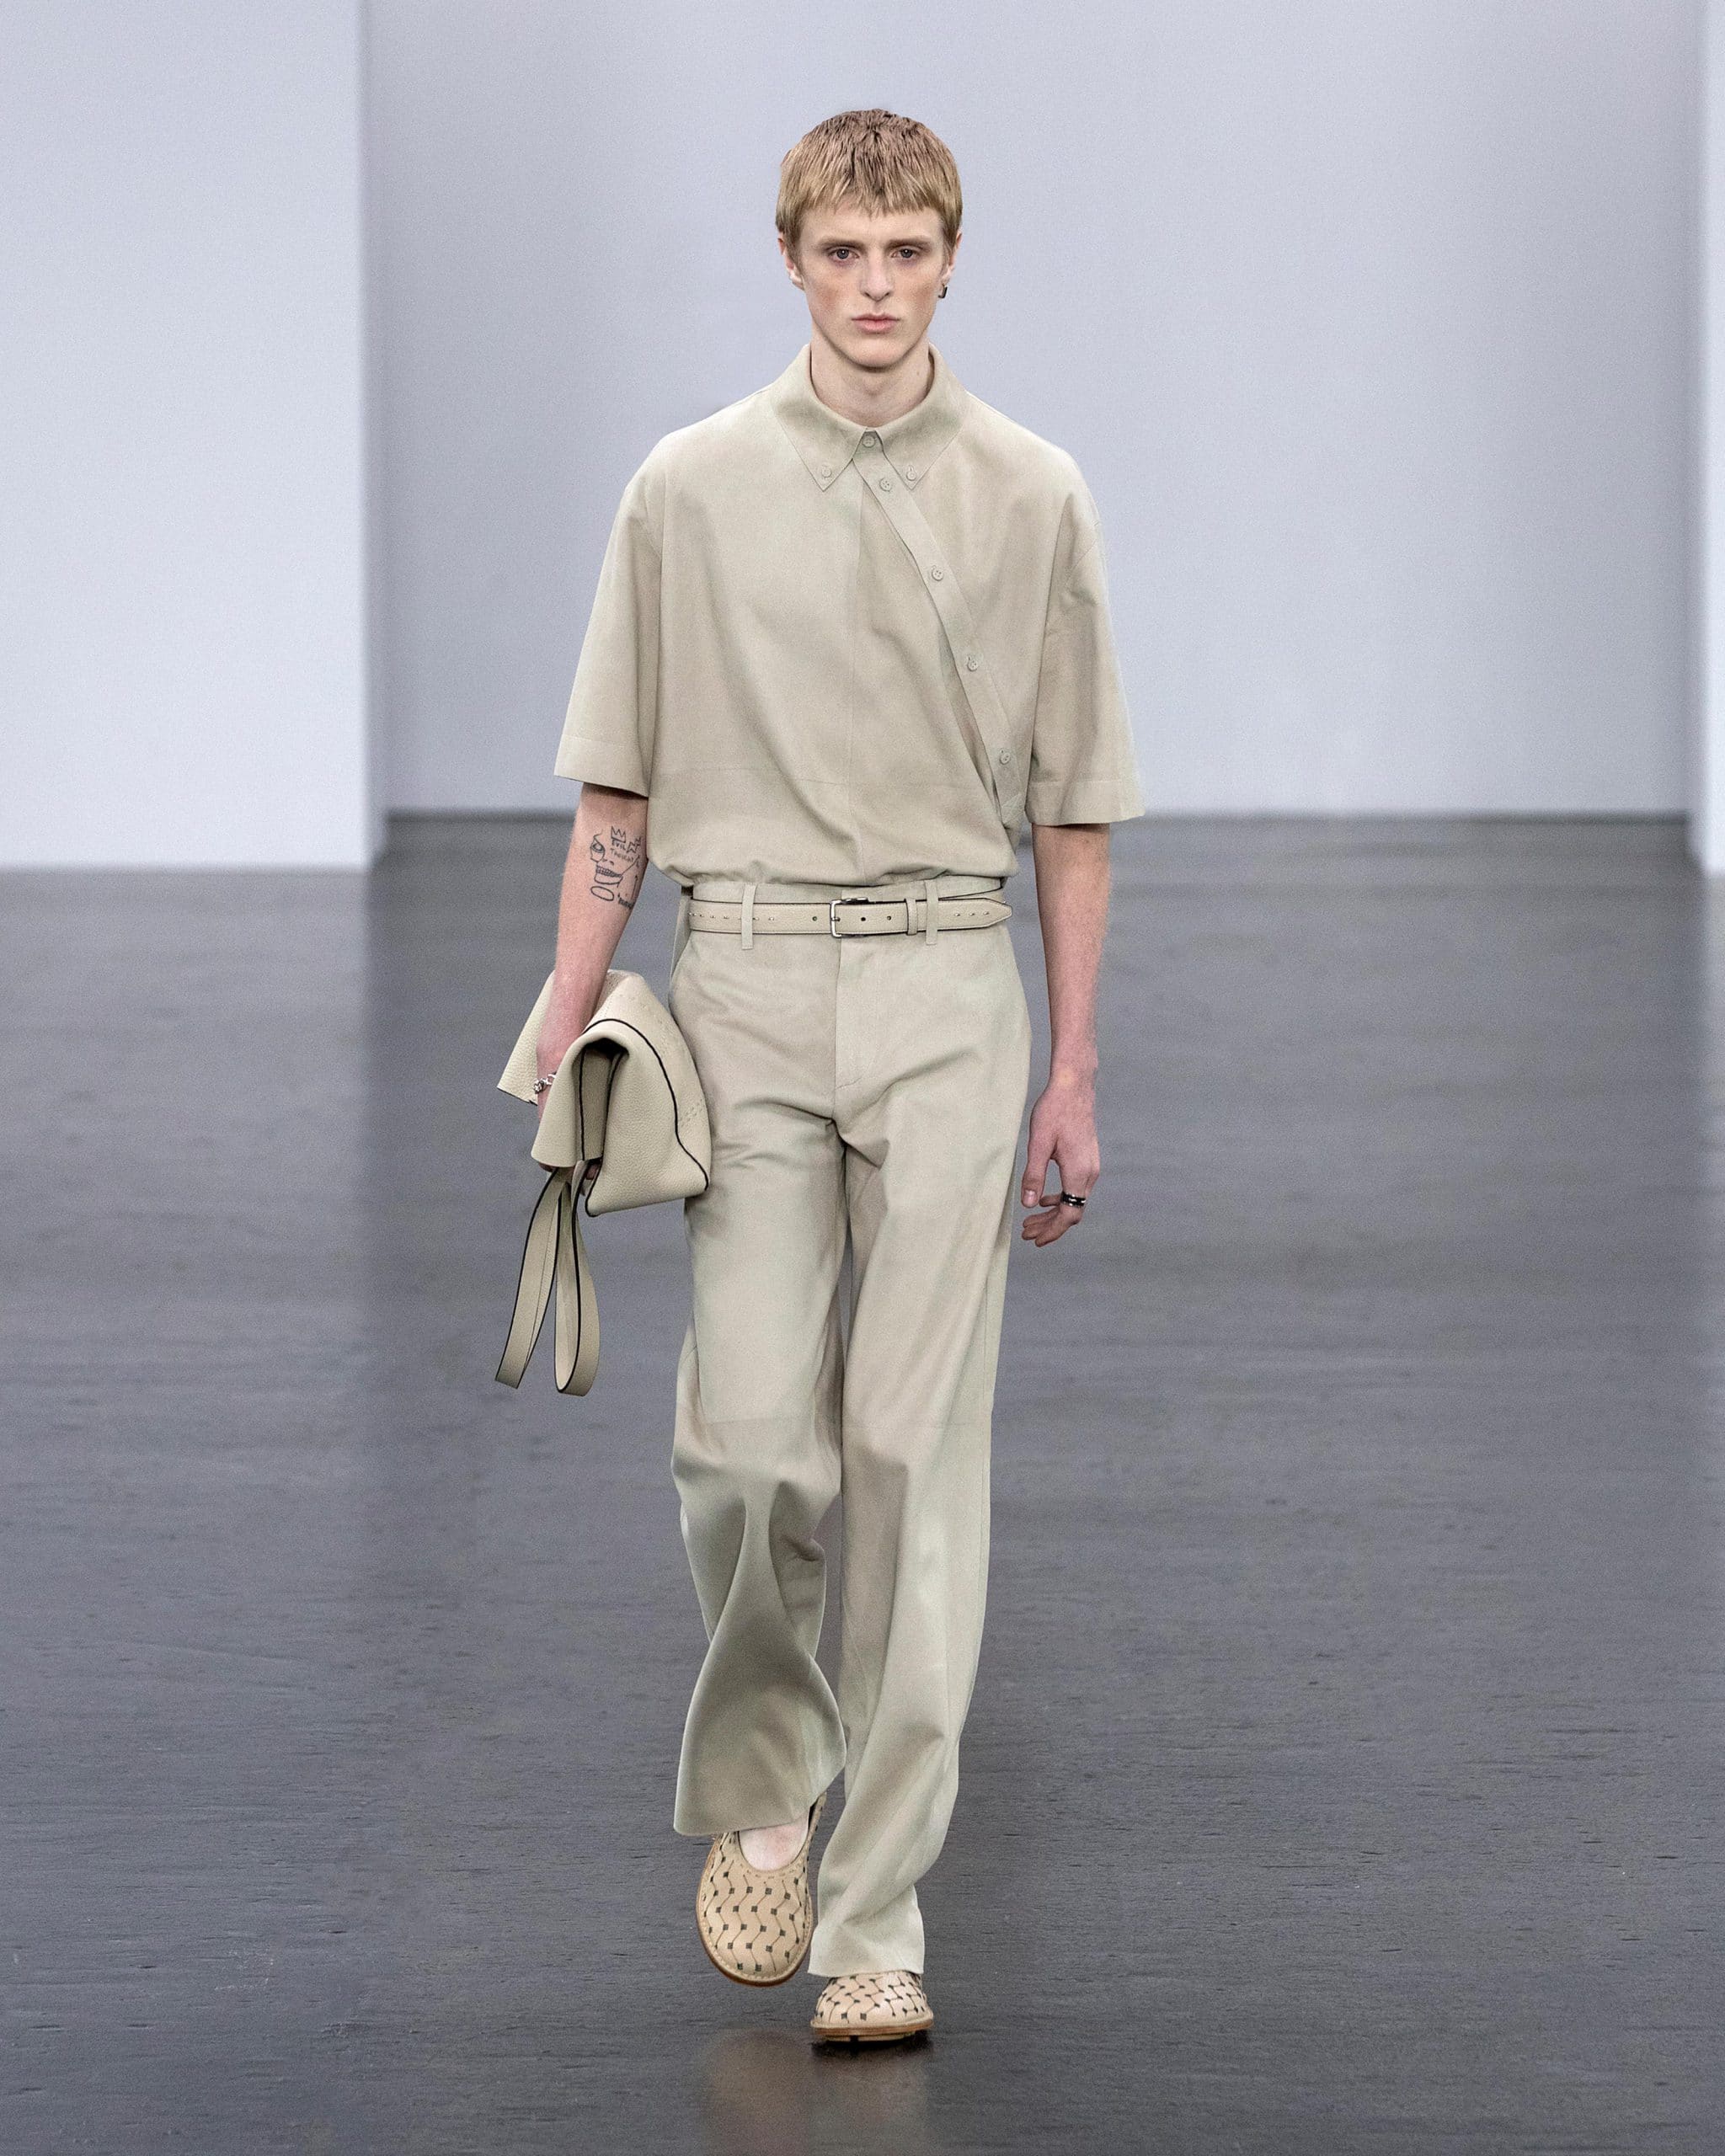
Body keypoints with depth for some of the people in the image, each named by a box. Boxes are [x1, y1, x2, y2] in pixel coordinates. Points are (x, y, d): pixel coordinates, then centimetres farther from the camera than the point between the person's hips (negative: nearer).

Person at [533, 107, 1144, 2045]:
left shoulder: (1030, 497, 5)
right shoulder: (692, 488, 5)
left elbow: (1070, 806, 8)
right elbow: (616, 792, 7)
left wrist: (1073, 1072, 4)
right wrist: (569, 1038, 1)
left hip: (948, 990, 0)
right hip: (748, 979, 0)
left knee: (917, 1447, -4)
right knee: (749, 1436, -7)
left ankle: (874, 1918, 1)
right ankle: (757, 1784, 21)